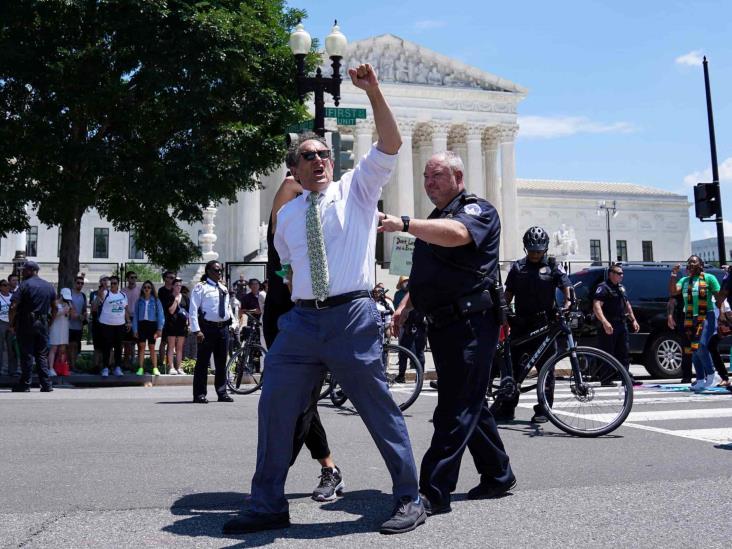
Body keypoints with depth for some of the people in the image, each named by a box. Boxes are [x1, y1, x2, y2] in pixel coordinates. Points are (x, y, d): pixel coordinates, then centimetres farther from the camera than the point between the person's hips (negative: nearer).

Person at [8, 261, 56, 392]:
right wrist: (49, 321, 17)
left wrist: (11, 324, -7)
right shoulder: (49, 286, 8)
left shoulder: (24, 285, -8)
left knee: (27, 355, 2)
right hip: (43, 324, 4)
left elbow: (13, 307, -15)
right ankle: (46, 384, 5)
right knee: (42, 355, 9)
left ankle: (24, 385, 8)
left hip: (26, 323, -4)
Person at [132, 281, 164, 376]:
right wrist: (135, 329, 0)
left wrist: (159, 329, -7)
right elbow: (135, 316, 6)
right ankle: (140, 368, 4)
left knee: (152, 347, 3)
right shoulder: (139, 301, 6)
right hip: (141, 324, 1)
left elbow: (160, 315, -1)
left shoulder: (156, 301, 1)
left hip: (152, 324, -1)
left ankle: (155, 368, 7)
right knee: (141, 346, 0)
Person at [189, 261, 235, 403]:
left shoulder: (223, 289, 16)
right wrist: (197, 330, -17)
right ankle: (199, 394, 3)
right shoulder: (201, 287, -5)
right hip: (207, 328, -7)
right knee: (203, 361, -3)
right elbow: (193, 310, -10)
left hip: (223, 328, 7)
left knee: (221, 362, 12)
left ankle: (222, 392, 21)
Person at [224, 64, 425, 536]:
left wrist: (374, 92, -15)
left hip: (352, 317, -4)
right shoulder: (286, 215, 16)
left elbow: (391, 145, -6)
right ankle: (269, 506, 17)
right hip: (301, 320, 5)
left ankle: (410, 501, 14)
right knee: (275, 407, 3)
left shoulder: (357, 189, 7)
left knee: (380, 409, 0)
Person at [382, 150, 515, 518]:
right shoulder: (435, 220, 23)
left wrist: (404, 224, -42)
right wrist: (405, 305, 16)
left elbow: (455, 234, -30)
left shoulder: (477, 210, -6)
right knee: (470, 404, 15)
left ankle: (434, 491, -8)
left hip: (470, 324, -9)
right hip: (443, 325, 9)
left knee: (455, 409, -9)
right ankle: (498, 476, 28)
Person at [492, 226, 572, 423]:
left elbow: (566, 286, -4)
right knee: (513, 365, 3)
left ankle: (543, 410, 8)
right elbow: (509, 293, 13)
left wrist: (568, 304, -22)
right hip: (521, 323, 3)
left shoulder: (553, 266, 5)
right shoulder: (518, 267, 13)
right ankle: (506, 408, 10)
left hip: (544, 324, -2)